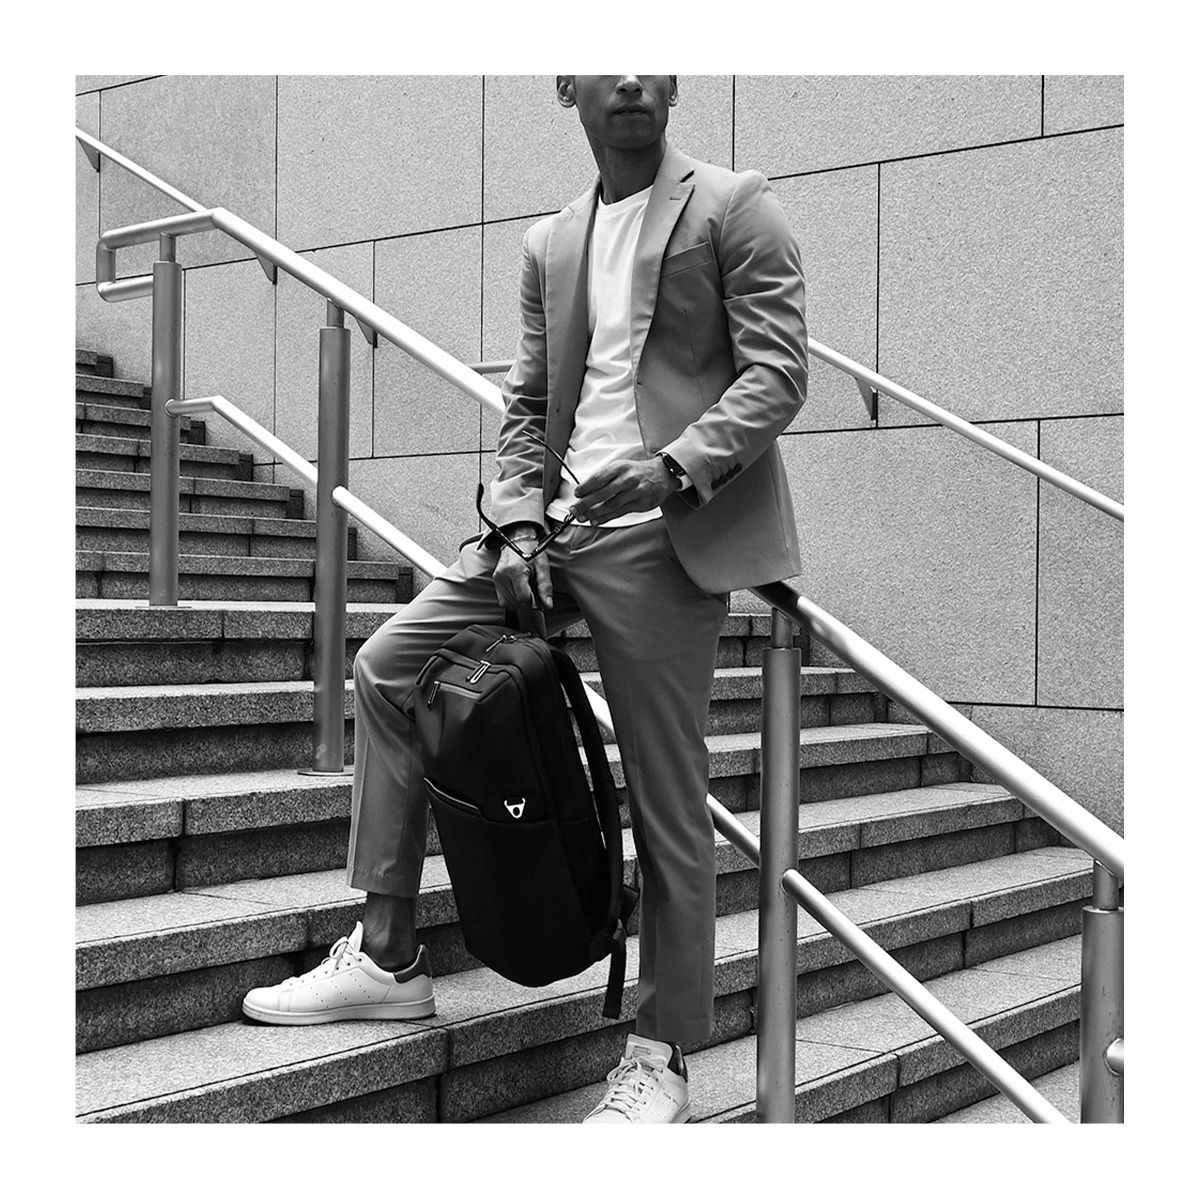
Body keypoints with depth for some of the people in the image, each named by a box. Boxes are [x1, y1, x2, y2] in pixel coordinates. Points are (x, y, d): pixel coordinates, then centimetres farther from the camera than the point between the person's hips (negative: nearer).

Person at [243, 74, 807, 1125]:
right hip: (559, 523, 7)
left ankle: (660, 1059, 12)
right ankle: (389, 958, 12)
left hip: (663, 538, -6)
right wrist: (519, 525, 0)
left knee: (668, 804, -2)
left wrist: (674, 466, -22)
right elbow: (527, 401, 17)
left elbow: (779, 370, -7)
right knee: (389, 666, 3)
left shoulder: (735, 209, 1)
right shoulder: (551, 244, 19)